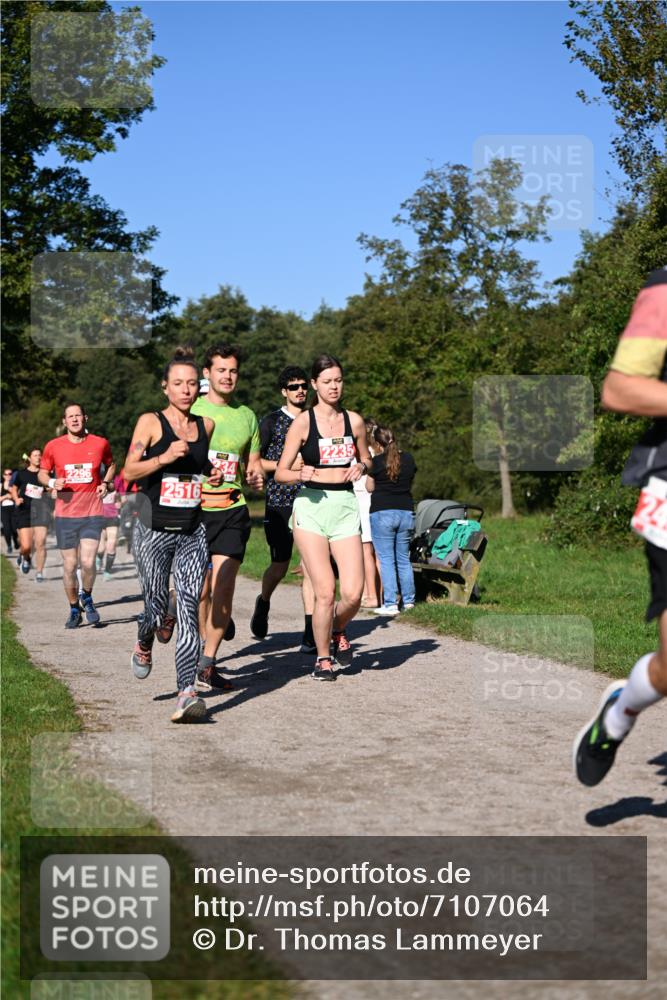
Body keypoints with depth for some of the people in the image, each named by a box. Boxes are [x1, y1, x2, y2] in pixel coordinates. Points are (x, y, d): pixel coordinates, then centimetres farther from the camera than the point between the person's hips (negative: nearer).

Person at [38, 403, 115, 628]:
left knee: (88, 562, -13)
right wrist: (52, 482, -10)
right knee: (69, 565, 3)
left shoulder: (100, 443, 2)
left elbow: (110, 465, 21)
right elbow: (42, 473, 12)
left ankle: (87, 598, 16)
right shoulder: (53, 446, 1)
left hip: (92, 514, -1)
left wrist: (105, 483, 2)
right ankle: (74, 609, 22)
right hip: (65, 515, 1)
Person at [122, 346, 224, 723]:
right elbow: (129, 471, -7)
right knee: (157, 609, 3)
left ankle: (188, 691, -16)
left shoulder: (206, 425, 9)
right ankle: (144, 645, 40)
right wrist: (165, 458, -22)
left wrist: (213, 474, 6)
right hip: (155, 531, -2)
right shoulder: (151, 422, -3)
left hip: (193, 532, 2)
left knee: (190, 608, -11)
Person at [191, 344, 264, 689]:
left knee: (223, 587, -9)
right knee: (200, 590, 1)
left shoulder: (246, 416, 13)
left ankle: (206, 664, -4)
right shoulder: (189, 411, 3)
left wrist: (256, 476, -1)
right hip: (193, 507, -2)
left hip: (232, 509, 2)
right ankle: (205, 645, 25)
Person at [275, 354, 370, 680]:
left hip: (345, 507, 3)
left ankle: (337, 630, 27)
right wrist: (300, 474, -22)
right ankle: (322, 658, 12)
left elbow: (366, 459, 24)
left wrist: (361, 467, 1)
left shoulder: (354, 421, 9)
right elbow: (280, 473, 0)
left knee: (353, 593, -8)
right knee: (325, 592, -10)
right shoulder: (303, 422, -1)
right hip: (311, 507, -3)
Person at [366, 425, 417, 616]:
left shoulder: (377, 461, -7)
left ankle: (390, 604, -8)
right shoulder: (408, 459, 5)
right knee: (404, 559, 14)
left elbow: (369, 487, 3)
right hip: (406, 512, 5)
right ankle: (408, 601, 17)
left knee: (386, 559, -3)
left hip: (382, 512, -4)